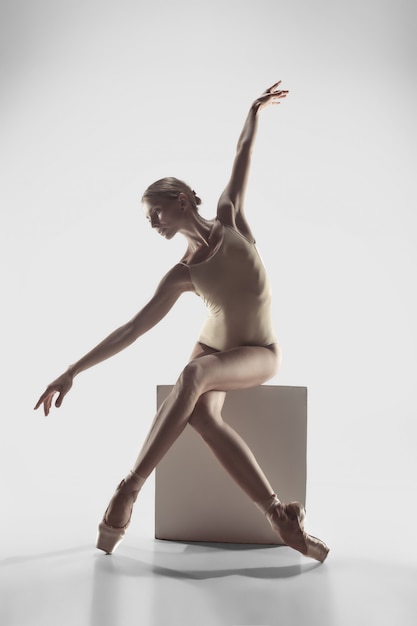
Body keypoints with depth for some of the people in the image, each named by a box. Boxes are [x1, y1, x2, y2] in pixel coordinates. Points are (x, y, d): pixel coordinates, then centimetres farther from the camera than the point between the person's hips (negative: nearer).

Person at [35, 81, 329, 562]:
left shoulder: (230, 221, -6)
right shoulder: (182, 275, -8)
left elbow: (242, 160, 8)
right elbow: (132, 329, -9)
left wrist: (254, 110, 9)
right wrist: (73, 372, -13)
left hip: (257, 354, -1)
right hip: (211, 345, 1)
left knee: (193, 376, -35)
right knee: (202, 413, -35)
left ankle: (129, 491, -30)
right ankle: (280, 515, -35)